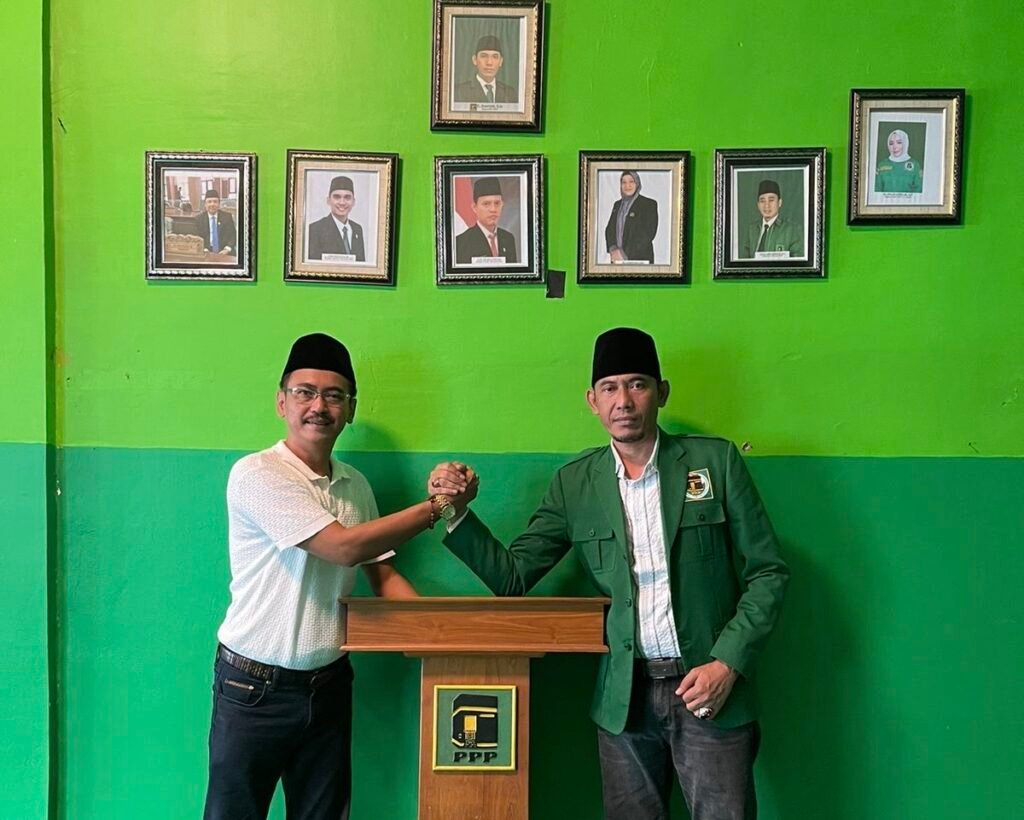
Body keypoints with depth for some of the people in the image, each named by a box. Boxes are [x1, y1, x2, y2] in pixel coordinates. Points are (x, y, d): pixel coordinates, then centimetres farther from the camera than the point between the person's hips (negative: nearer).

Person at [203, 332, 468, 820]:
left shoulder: (356, 485, 4)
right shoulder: (256, 474, -15)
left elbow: (381, 572, 10)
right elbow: (344, 546, -22)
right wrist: (437, 505, -18)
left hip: (329, 684, 5)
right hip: (254, 688, -5)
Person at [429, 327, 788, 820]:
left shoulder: (715, 460, -2)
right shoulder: (574, 483, 3)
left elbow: (767, 573, 0)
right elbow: (511, 578, 2)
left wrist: (728, 663, -10)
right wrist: (457, 511, -10)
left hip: (709, 687, -1)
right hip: (625, 697, 2)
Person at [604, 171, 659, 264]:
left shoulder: (649, 204, -3)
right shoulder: (617, 204, 15)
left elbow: (648, 234, -11)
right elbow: (610, 229, 10)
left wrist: (625, 254, -16)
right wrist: (613, 249, -10)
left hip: (639, 259, -5)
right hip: (617, 259, 5)